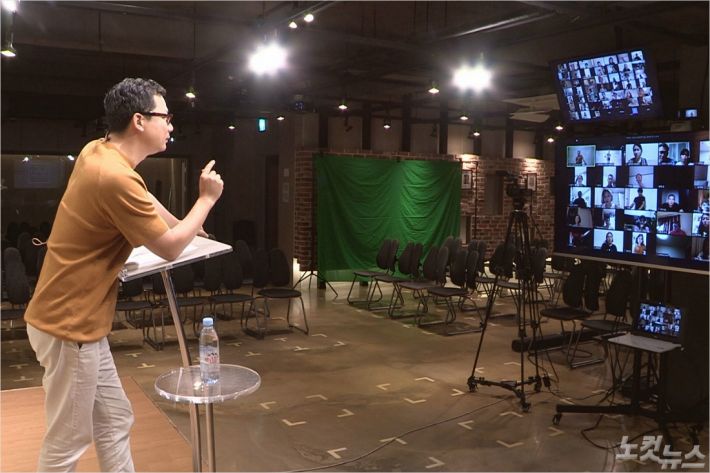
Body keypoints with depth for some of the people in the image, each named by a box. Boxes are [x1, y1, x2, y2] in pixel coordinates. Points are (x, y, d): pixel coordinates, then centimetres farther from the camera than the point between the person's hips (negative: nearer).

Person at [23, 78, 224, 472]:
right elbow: (170, 249, -15)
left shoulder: (98, 151, 5)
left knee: (115, 424, 17)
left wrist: (184, 225, 26)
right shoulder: (115, 176, -25)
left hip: (81, 321, 10)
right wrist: (207, 200, -3)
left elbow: (144, 200, 25)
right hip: (70, 325, -10)